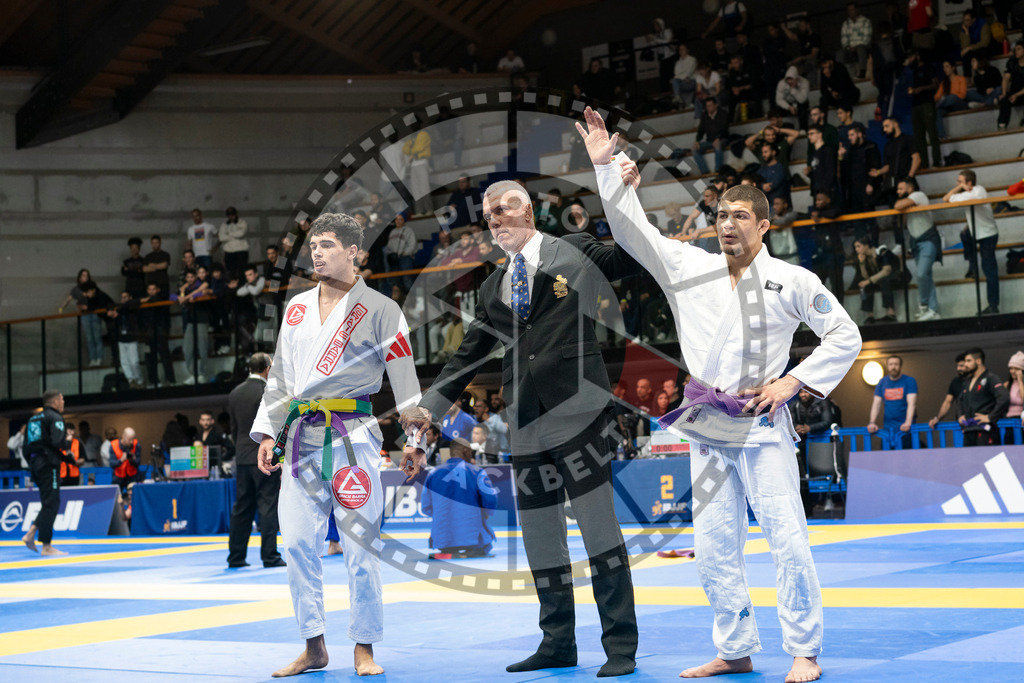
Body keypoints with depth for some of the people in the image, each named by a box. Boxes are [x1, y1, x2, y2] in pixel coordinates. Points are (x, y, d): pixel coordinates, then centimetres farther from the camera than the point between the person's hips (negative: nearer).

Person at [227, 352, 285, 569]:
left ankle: (235, 557, 13)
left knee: (242, 508, 10)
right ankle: (270, 556, -3)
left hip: (243, 459, 6)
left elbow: (234, 429, 14)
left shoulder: (235, 393, 9)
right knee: (268, 506, -3)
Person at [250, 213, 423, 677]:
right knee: (298, 544, 3)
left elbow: (405, 380, -2)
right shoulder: (297, 308, 14)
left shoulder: (379, 310, -1)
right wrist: (267, 432, 12)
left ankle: (364, 649, 9)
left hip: (354, 437, -5)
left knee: (361, 546, -3)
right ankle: (313, 647, 15)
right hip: (301, 438, 5)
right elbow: (279, 377, 19)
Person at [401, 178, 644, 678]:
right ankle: (558, 642, 19)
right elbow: (467, 355, 21)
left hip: (576, 410, -6)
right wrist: (430, 405, 12)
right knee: (539, 534, 8)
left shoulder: (574, 251, 6)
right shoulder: (493, 288, 20)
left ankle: (621, 646, 1)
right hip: (526, 422, 6)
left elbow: (633, 257, -3)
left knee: (599, 525, -6)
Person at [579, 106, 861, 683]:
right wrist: (607, 167, -1)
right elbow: (632, 232, 7)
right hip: (706, 430, 4)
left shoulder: (792, 282, -1)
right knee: (714, 548, 7)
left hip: (761, 428, -4)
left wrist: (790, 382, -7)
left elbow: (845, 337, 3)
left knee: (788, 541, -8)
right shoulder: (691, 268, 8)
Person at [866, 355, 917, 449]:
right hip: (887, 429, 3)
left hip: (904, 428, -3)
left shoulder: (909, 381, 0)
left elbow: (911, 403, -11)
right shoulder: (882, 383, 11)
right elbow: (876, 404, 6)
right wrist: (872, 423, -8)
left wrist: (908, 422, -25)